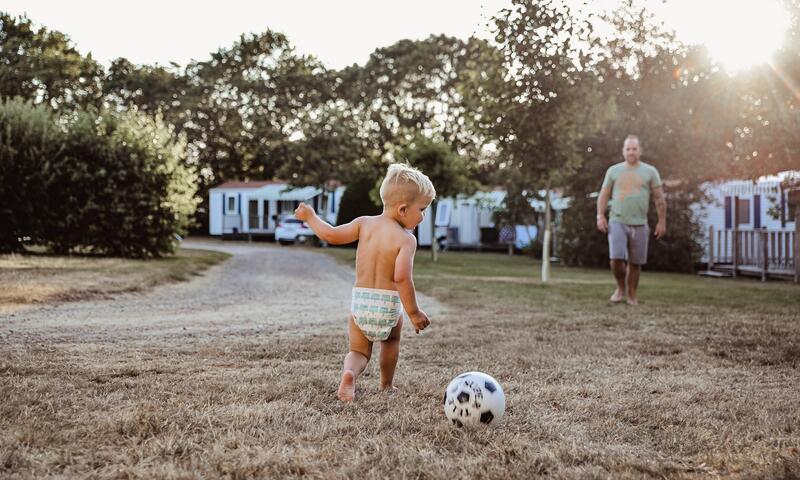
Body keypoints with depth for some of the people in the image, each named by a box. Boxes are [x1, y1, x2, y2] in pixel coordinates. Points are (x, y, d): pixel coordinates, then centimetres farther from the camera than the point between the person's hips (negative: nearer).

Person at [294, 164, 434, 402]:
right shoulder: (406, 239, -14)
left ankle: (349, 374, -13)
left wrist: (310, 216, 16)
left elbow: (331, 235, -1)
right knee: (392, 341, 30)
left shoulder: (364, 223, -2)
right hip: (389, 304, -2)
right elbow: (401, 277, -25)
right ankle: (386, 385, 39)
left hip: (359, 301, 2)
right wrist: (413, 312, -17)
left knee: (358, 351, 18)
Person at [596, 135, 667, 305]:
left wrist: (662, 221, 1)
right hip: (617, 222, 0)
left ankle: (631, 295, 18)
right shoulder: (613, 171, 6)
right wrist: (600, 216, -3)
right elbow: (604, 195, 8)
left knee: (635, 263, 5)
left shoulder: (650, 171, 4)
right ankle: (620, 288, 10)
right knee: (616, 258, -13)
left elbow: (659, 198, 5)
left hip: (639, 225, 0)